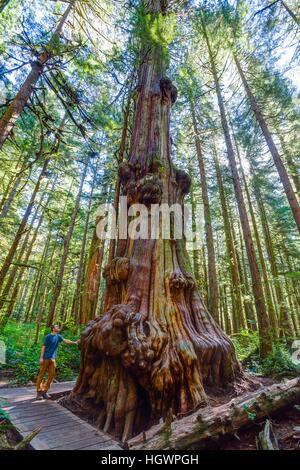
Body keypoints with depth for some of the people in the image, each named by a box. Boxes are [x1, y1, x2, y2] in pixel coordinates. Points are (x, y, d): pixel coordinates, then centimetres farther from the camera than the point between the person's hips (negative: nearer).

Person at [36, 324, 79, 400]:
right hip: (46, 358, -5)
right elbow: (43, 347, -7)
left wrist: (74, 342, -14)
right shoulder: (48, 337, -9)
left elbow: (65, 341, -3)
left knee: (52, 375, 6)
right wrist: (41, 357, -12)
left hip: (52, 359, 6)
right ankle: (39, 391, 16)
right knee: (41, 375, 3)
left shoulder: (58, 336, 5)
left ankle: (45, 391, 18)